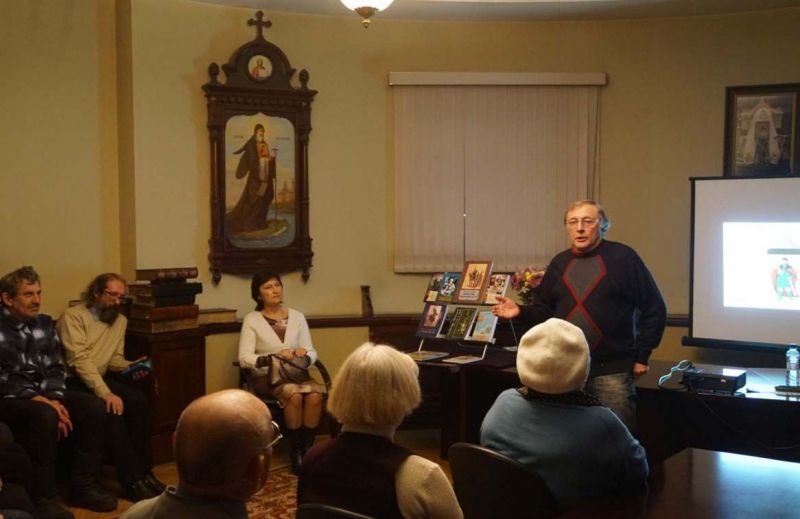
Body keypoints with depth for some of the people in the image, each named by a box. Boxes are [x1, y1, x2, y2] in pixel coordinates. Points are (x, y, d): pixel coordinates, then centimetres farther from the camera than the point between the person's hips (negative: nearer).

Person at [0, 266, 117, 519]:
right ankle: (44, 498, -24)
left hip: (45, 395, 6)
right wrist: (41, 400, -24)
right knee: (44, 415, -35)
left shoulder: (44, 323, 8)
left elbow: (56, 367, 8)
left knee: (92, 406, -15)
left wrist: (55, 399, -11)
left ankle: (83, 485, -7)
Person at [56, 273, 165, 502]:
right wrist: (105, 393, -30)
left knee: (139, 401, -20)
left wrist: (130, 367, -8)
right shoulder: (73, 317, -11)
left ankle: (143, 472, -14)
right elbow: (79, 360, -21)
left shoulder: (120, 320, 12)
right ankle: (133, 480, -28)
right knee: (111, 409, -31)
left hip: (101, 378, 7)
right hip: (72, 381, -7)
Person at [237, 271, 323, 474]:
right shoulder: (252, 320, 0)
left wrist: (304, 355, -18)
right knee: (294, 395, -34)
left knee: (315, 395, -30)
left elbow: (312, 353, 6)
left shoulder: (297, 317, 10)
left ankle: (308, 448, -16)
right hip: (265, 376, -3)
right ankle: (296, 451, -18)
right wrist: (272, 357, -26)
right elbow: (244, 358, -11)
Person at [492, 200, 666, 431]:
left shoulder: (623, 257, -4)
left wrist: (641, 356, -5)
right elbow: (545, 312, 16)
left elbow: (654, 309, -3)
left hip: (612, 371, -5)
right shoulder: (559, 263, 11)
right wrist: (520, 312, -4)